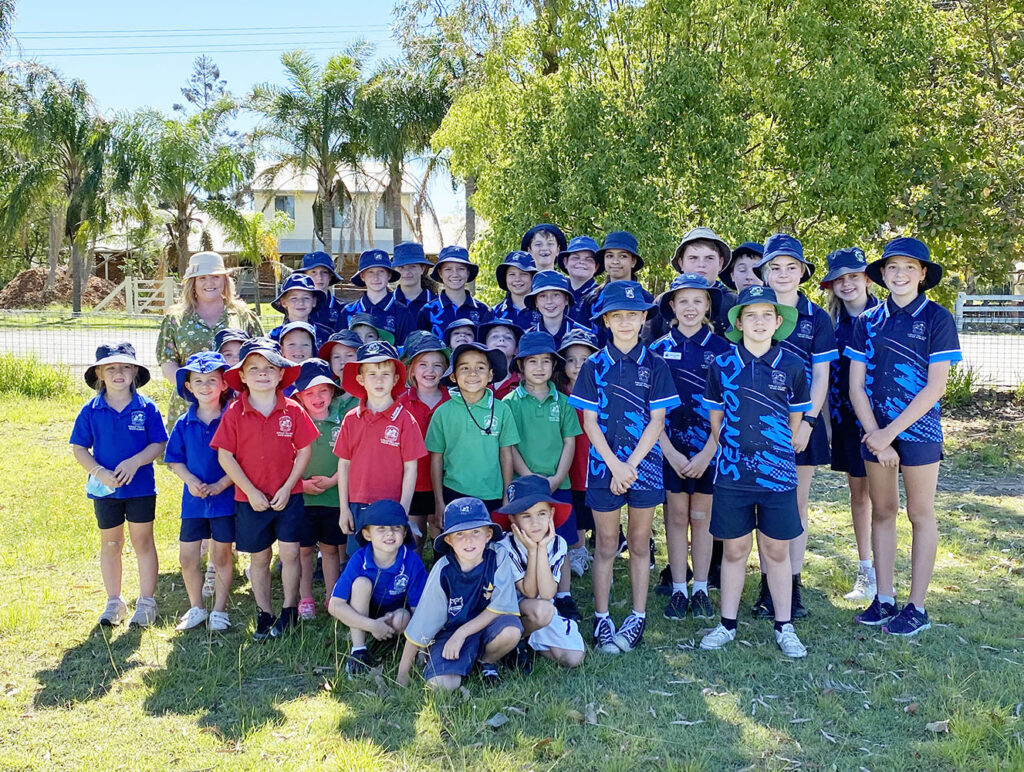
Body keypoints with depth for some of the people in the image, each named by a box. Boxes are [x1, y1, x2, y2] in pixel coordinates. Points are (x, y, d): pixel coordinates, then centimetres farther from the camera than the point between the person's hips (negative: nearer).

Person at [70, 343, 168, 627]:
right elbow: (79, 448, -1)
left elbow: (159, 444, -7)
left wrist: (135, 462, -22)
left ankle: (146, 601, 17)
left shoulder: (146, 408, -6)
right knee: (110, 544, 13)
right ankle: (114, 602, 27)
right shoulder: (91, 411, -3)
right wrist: (99, 471, -16)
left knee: (143, 542, 6)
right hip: (105, 488, 2)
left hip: (141, 487, -2)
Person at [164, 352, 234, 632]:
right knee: (187, 557, 7)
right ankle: (196, 608, 27)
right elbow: (174, 461, 6)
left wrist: (221, 485, -18)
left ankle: (219, 610, 23)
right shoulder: (184, 424, 2)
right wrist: (191, 481, -11)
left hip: (225, 498, -3)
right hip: (193, 500, 3)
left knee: (221, 556, 8)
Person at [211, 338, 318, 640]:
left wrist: (287, 488, -9)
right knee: (259, 558, 11)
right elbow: (225, 456, -6)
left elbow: (304, 451, -1)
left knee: (290, 553, -1)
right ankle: (263, 615, 25)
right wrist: (251, 491, -10)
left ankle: (289, 612, 16)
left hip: (287, 496, 0)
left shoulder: (293, 411, -4)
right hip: (250, 499, 0)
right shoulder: (234, 413, -5)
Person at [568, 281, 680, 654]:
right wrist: (614, 465, -12)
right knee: (605, 544, 7)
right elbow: (589, 421, -2)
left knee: (639, 543, 10)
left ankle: (638, 617, 21)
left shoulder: (654, 365, 0)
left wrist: (631, 464, -11)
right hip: (604, 465, 0)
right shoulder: (594, 366, 1)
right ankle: (601, 619, 16)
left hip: (644, 463, 0)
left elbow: (657, 420, -3)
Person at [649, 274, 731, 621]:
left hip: (710, 447, -1)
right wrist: (671, 453, -8)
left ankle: (700, 590, 18)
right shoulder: (659, 349, 2)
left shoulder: (721, 349, 0)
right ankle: (678, 591, 16)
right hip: (670, 447, 1)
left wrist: (707, 453, -10)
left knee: (701, 518, 7)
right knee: (676, 518, 6)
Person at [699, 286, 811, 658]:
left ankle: (784, 627, 21)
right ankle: (727, 624, 21)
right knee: (734, 549, 9)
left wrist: (778, 451, 9)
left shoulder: (791, 366, 0)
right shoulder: (722, 366, 0)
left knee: (776, 550, 8)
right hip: (732, 473, 0)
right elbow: (715, 419, 8)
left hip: (777, 472, 0)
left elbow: (796, 419, 9)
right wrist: (732, 452, 9)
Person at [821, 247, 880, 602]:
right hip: (846, 417, 4)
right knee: (857, 491, 11)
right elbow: (828, 374, 10)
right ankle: (865, 571, 21)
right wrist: (831, 419, 4)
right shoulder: (831, 322, 7)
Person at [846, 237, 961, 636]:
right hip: (876, 431, 4)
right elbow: (856, 385, 3)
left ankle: (916, 607, 13)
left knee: (920, 515, 5)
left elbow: (936, 386, -11)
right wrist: (875, 434, -8)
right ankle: (884, 599, 20)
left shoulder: (937, 318, -6)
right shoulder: (868, 321, 5)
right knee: (882, 512, 10)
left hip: (918, 428, -4)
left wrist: (891, 432, -14)